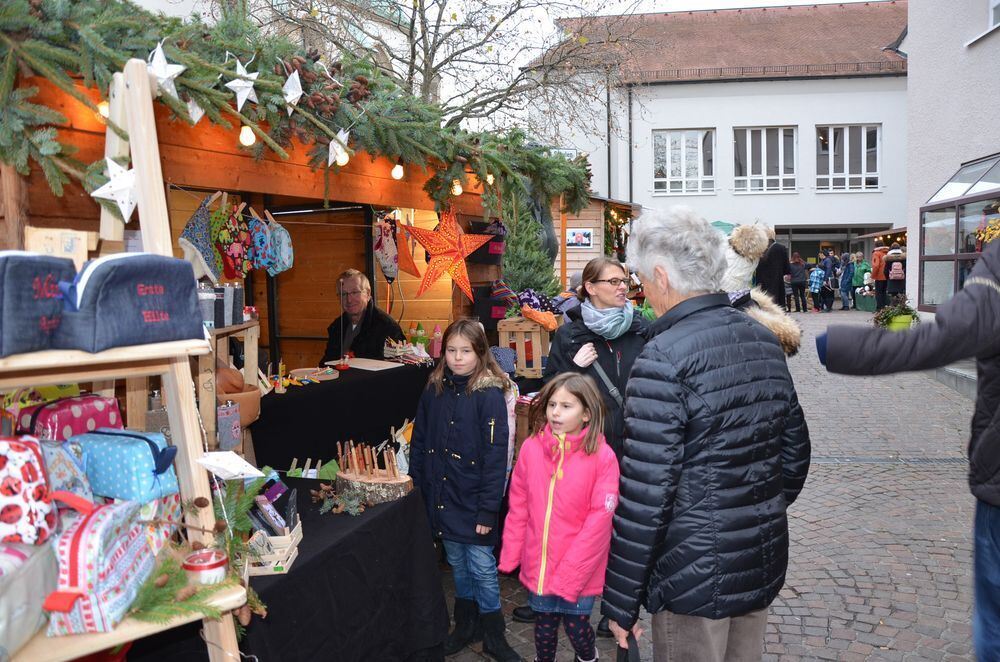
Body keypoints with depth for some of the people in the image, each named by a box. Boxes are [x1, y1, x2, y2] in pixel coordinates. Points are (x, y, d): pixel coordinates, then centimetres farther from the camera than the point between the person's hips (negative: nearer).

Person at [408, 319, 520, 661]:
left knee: (482, 566, 4)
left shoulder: (489, 395, -13)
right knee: (457, 563, 17)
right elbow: (419, 442, 9)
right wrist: (415, 488, 5)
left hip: (473, 500, -4)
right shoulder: (434, 389, 2)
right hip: (440, 497, 5)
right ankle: (464, 624, 34)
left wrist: (488, 510, -16)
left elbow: (496, 456, -14)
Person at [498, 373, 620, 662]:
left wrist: (570, 575, -15)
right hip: (537, 566, 3)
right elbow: (518, 508, 3)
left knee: (577, 627, 11)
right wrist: (509, 557, 2)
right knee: (544, 626, 16)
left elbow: (599, 522, -14)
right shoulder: (531, 448, -4)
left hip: (580, 572, -2)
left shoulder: (602, 456, -14)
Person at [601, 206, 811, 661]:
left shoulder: (664, 359, -21)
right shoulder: (764, 340, 3)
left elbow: (645, 493, -21)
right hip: (764, 563, 7)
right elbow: (795, 452, 11)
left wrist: (619, 601, -13)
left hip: (695, 580, -7)